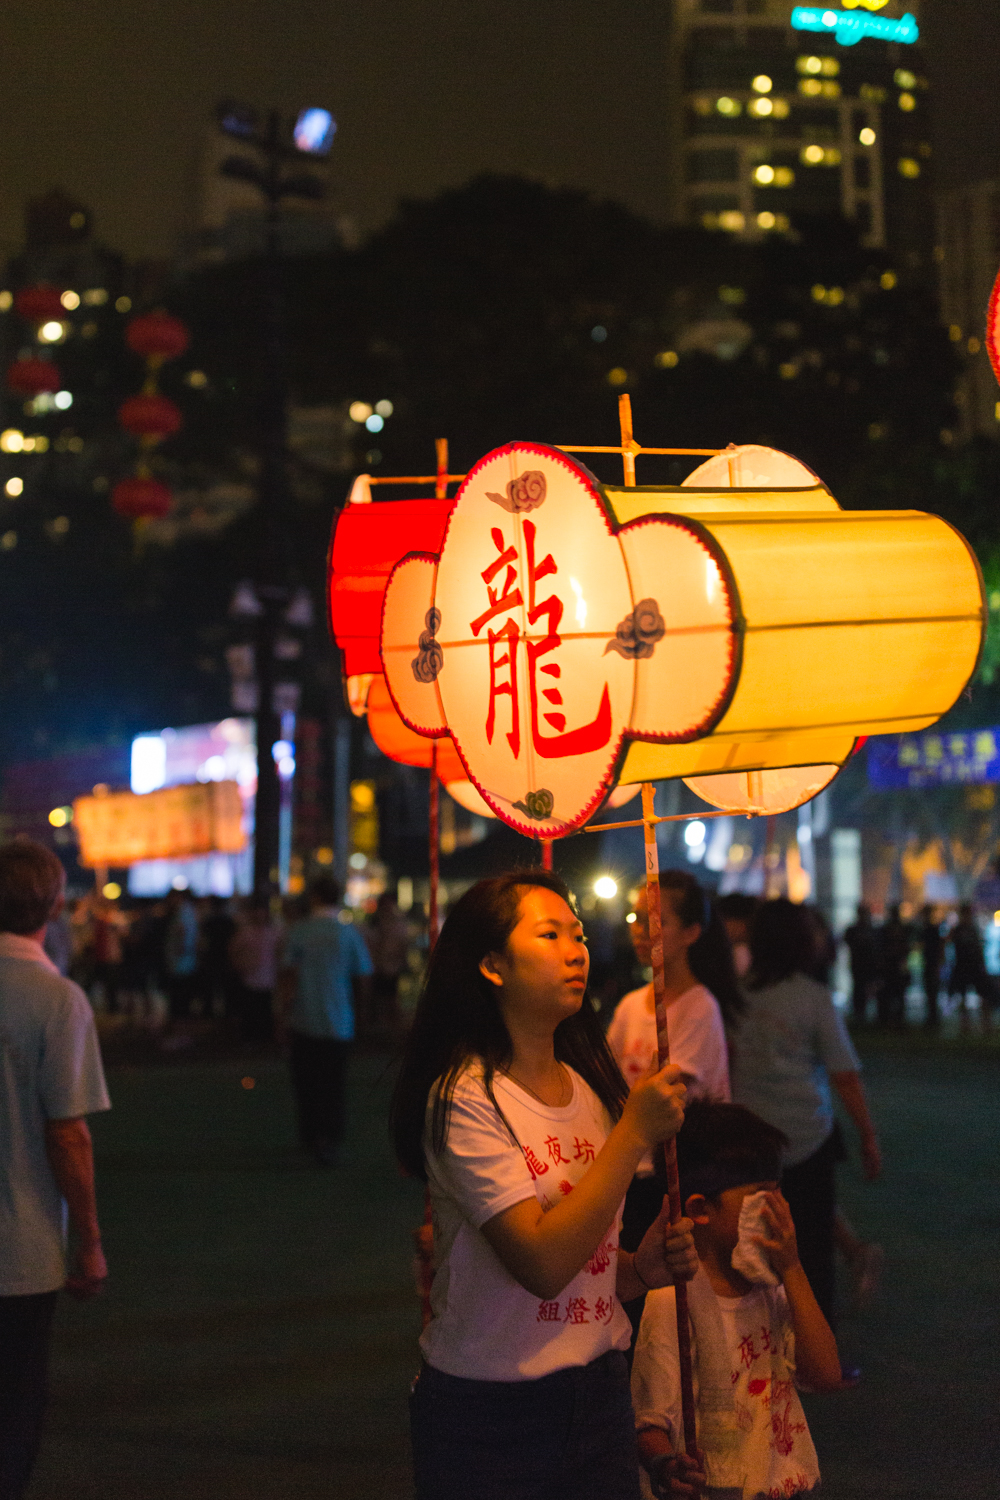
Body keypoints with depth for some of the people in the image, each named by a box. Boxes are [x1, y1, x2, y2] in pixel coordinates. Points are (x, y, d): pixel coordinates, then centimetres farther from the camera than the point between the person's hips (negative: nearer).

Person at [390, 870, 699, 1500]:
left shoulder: (590, 1088, 7)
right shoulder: (464, 1095, -16)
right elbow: (542, 1264, -24)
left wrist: (641, 1266, -3)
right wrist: (635, 1134, -22)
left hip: (600, 1393, 6)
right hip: (490, 1413, -6)